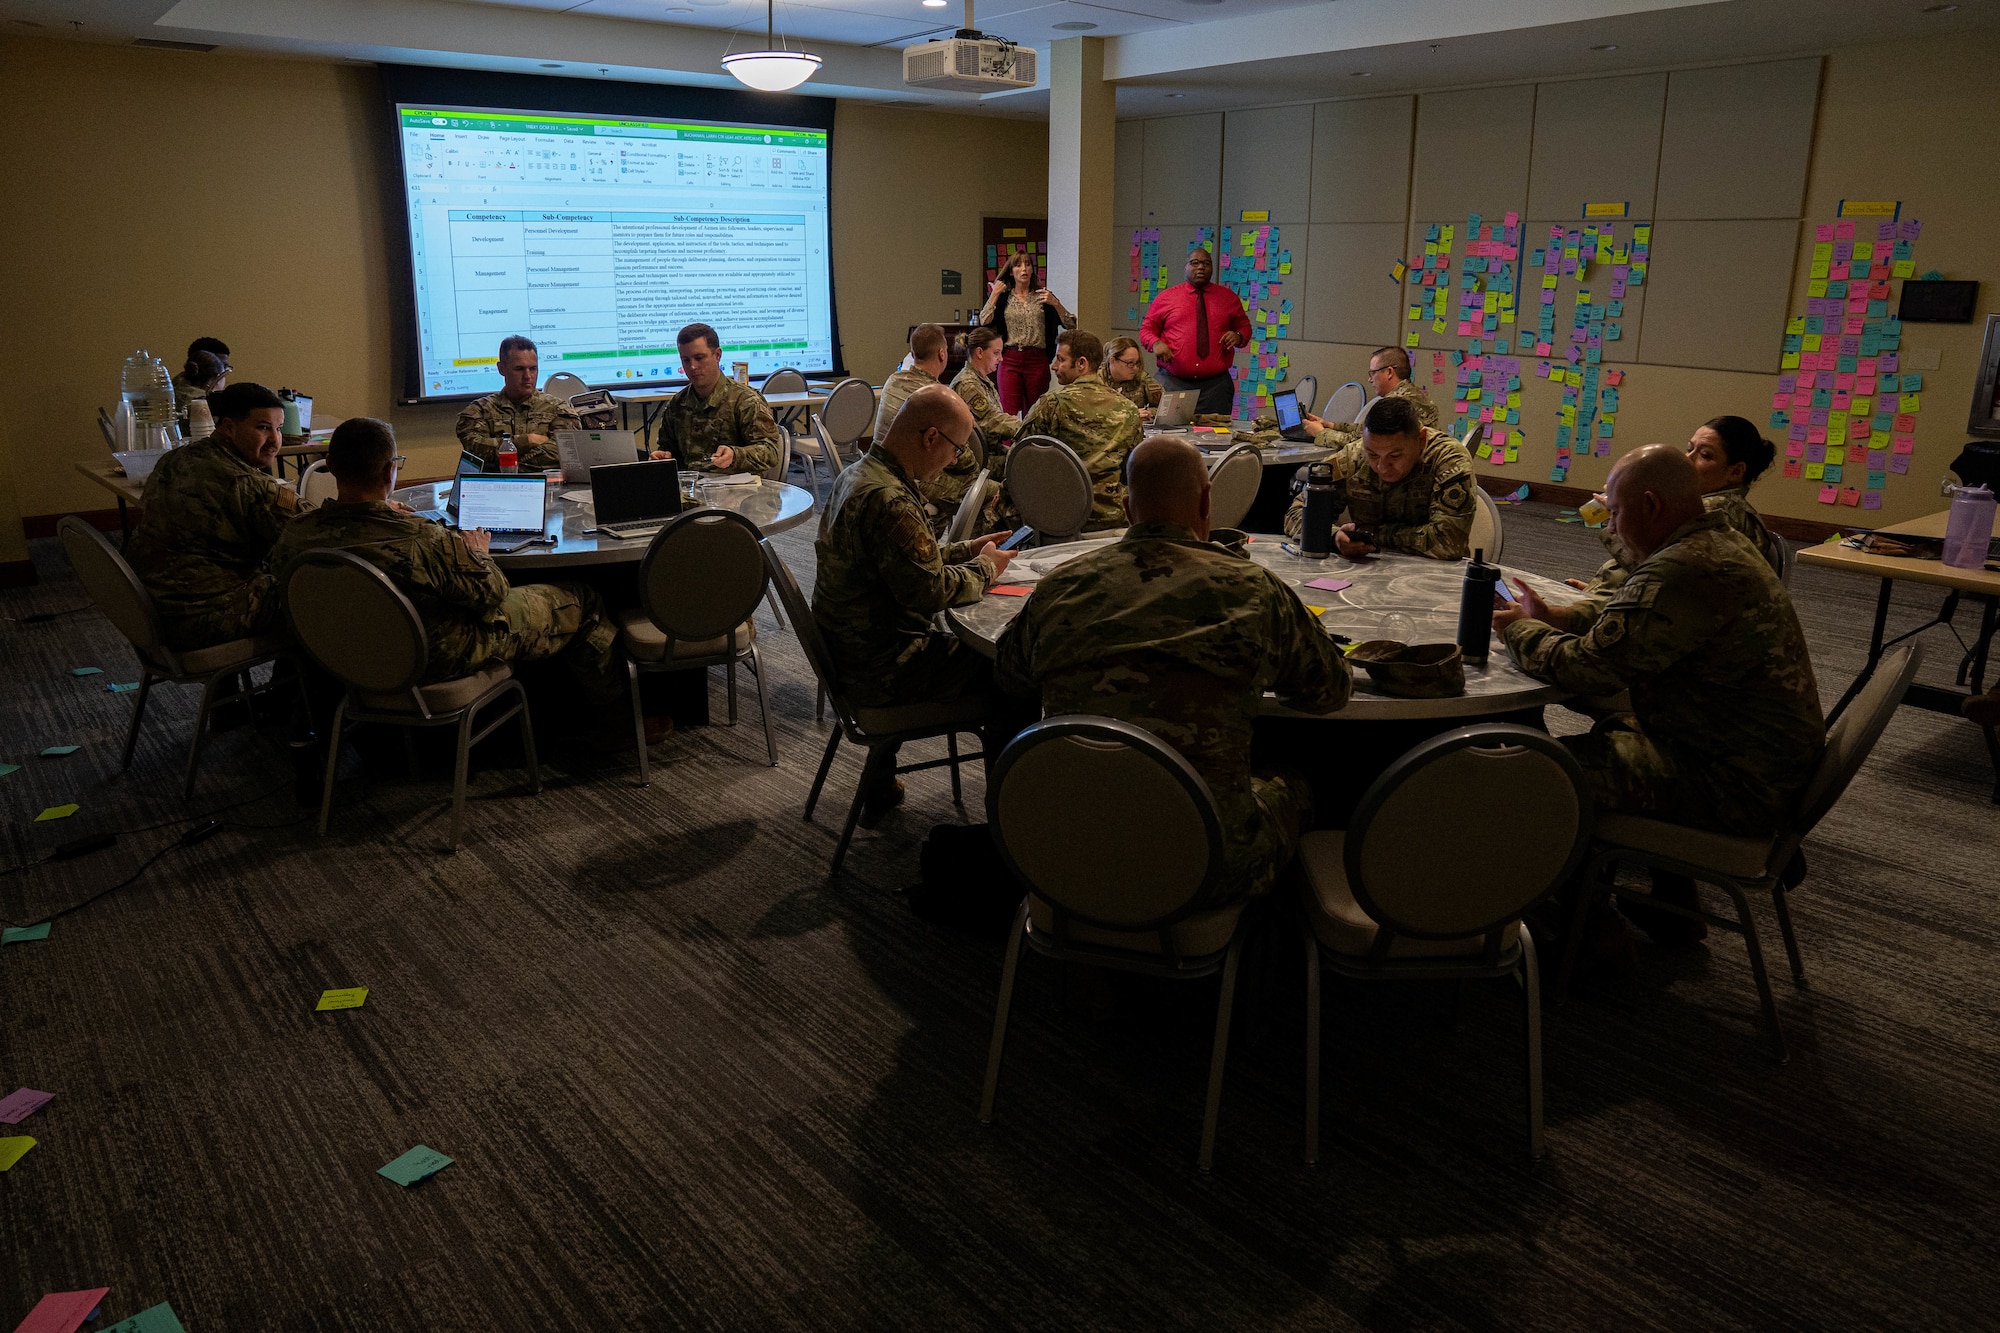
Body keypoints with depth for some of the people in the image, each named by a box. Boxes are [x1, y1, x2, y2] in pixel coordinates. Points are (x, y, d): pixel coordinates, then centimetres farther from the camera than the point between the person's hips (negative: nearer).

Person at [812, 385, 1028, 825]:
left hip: (849, 652, 11)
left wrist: (967, 550, 10)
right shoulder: (889, 500, -27)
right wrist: (984, 569, -9)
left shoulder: (857, 474, 8)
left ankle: (879, 789, 38)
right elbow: (931, 591, -27)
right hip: (880, 670, -11)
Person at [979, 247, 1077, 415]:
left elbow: (1071, 325, 1)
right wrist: (994, 295, -3)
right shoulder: (1003, 297, 10)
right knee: (1009, 414, -11)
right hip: (1010, 360, 0)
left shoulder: (1043, 296, 7)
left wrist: (1055, 303, -13)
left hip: (1037, 361, 0)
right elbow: (984, 322, -6)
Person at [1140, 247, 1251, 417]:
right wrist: (1155, 343, -10)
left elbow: (1244, 326, 21)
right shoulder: (1166, 297, 9)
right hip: (1173, 383, -1)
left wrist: (1238, 336, -2)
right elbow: (1147, 328, 12)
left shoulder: (1228, 297, 14)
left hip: (1215, 384, 1)